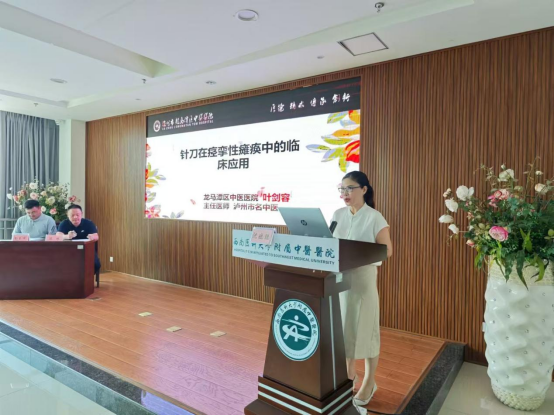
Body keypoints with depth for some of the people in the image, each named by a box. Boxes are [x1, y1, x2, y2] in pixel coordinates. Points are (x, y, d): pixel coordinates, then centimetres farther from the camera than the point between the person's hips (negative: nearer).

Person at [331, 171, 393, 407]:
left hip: (363, 278, -5)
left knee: (364, 329, 6)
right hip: (338, 277, 5)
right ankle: (349, 374, 35)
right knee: (342, 326, 14)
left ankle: (369, 382, 25)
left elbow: (387, 250, -10)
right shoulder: (337, 215, 6)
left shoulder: (374, 218, -10)